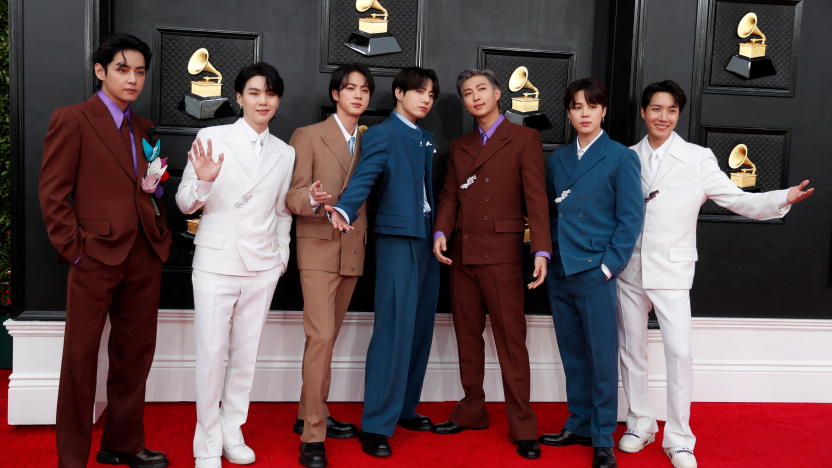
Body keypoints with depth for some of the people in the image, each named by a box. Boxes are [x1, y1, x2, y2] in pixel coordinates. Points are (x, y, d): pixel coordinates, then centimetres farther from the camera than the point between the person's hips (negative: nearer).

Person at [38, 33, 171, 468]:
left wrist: (161, 233, 2)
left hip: (145, 256, 6)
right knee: (81, 357, 4)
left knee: (135, 353, 12)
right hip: (96, 256, -6)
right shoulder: (71, 119, -3)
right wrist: (74, 249, -10)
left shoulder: (142, 127, 16)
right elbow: (52, 192, -6)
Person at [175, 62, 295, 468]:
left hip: (262, 267, 4)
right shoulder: (211, 138, -3)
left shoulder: (285, 153, 9)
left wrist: (282, 258, 12)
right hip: (216, 263, -3)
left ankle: (232, 433, 26)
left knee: (246, 354, 11)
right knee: (211, 355, -1)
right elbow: (185, 204, -4)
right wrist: (203, 180, -23)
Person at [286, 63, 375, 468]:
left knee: (327, 337, 13)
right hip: (318, 248, -5)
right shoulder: (307, 136, -3)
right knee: (321, 337, -12)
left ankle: (310, 415, 27)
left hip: (353, 252, 6)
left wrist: (368, 239, 2)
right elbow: (292, 196, -10)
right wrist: (311, 200, -31)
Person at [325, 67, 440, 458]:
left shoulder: (426, 140, 18)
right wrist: (343, 211, -37)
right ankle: (376, 426, -3)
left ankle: (404, 408, 23)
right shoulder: (381, 134, -4)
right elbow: (363, 178, -19)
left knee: (419, 328, 11)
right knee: (393, 330, -9)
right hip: (397, 238, -7)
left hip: (427, 240, 8)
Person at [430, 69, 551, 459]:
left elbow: (536, 197, -7)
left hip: (501, 253, -5)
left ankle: (522, 426, 5)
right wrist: (440, 233, -7)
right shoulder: (459, 147, 18)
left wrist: (541, 250, -16)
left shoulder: (524, 138, 2)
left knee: (511, 340, -2)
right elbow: (449, 196, 12)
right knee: (467, 336, 11)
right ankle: (472, 410, 23)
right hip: (461, 253, 6)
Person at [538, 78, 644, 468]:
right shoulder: (557, 159, 12)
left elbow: (630, 218, -6)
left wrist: (608, 267, -12)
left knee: (602, 357, 2)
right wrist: (548, 256, 5)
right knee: (573, 355, 13)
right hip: (560, 272, 5)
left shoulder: (621, 158, -3)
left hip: (596, 273, -5)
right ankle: (579, 426, 26)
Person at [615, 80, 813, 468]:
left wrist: (783, 198, -20)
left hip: (671, 272, -3)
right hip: (629, 271, 3)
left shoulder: (698, 159, -3)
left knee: (679, 352, -8)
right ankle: (639, 424, 27)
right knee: (631, 349, 10)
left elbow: (739, 200, -6)